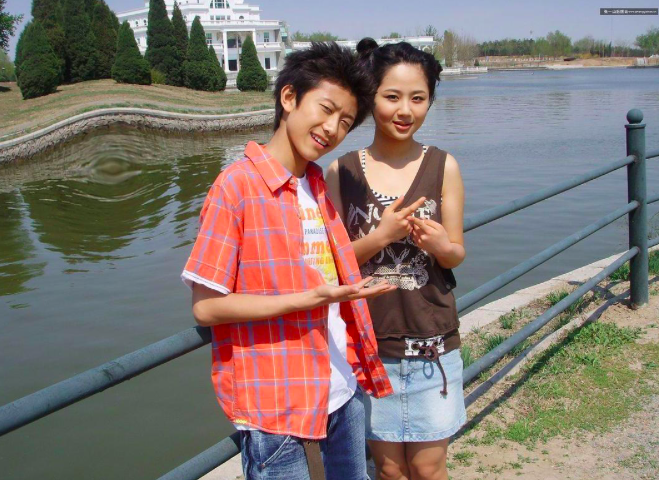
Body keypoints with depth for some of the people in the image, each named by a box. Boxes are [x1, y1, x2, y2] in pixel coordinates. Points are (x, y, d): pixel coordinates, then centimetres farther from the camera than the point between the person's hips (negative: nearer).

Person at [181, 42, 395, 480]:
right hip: (276, 405, -7)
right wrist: (312, 298, -22)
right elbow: (207, 306, -16)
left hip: (343, 389, 8)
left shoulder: (317, 185, 9)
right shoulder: (237, 186, -14)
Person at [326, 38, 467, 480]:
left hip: (432, 341, 0)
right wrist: (380, 236, -20)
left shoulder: (443, 166, -3)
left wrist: (437, 244, -22)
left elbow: (456, 254, 0)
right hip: (369, 342, 1)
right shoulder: (342, 171, -3)